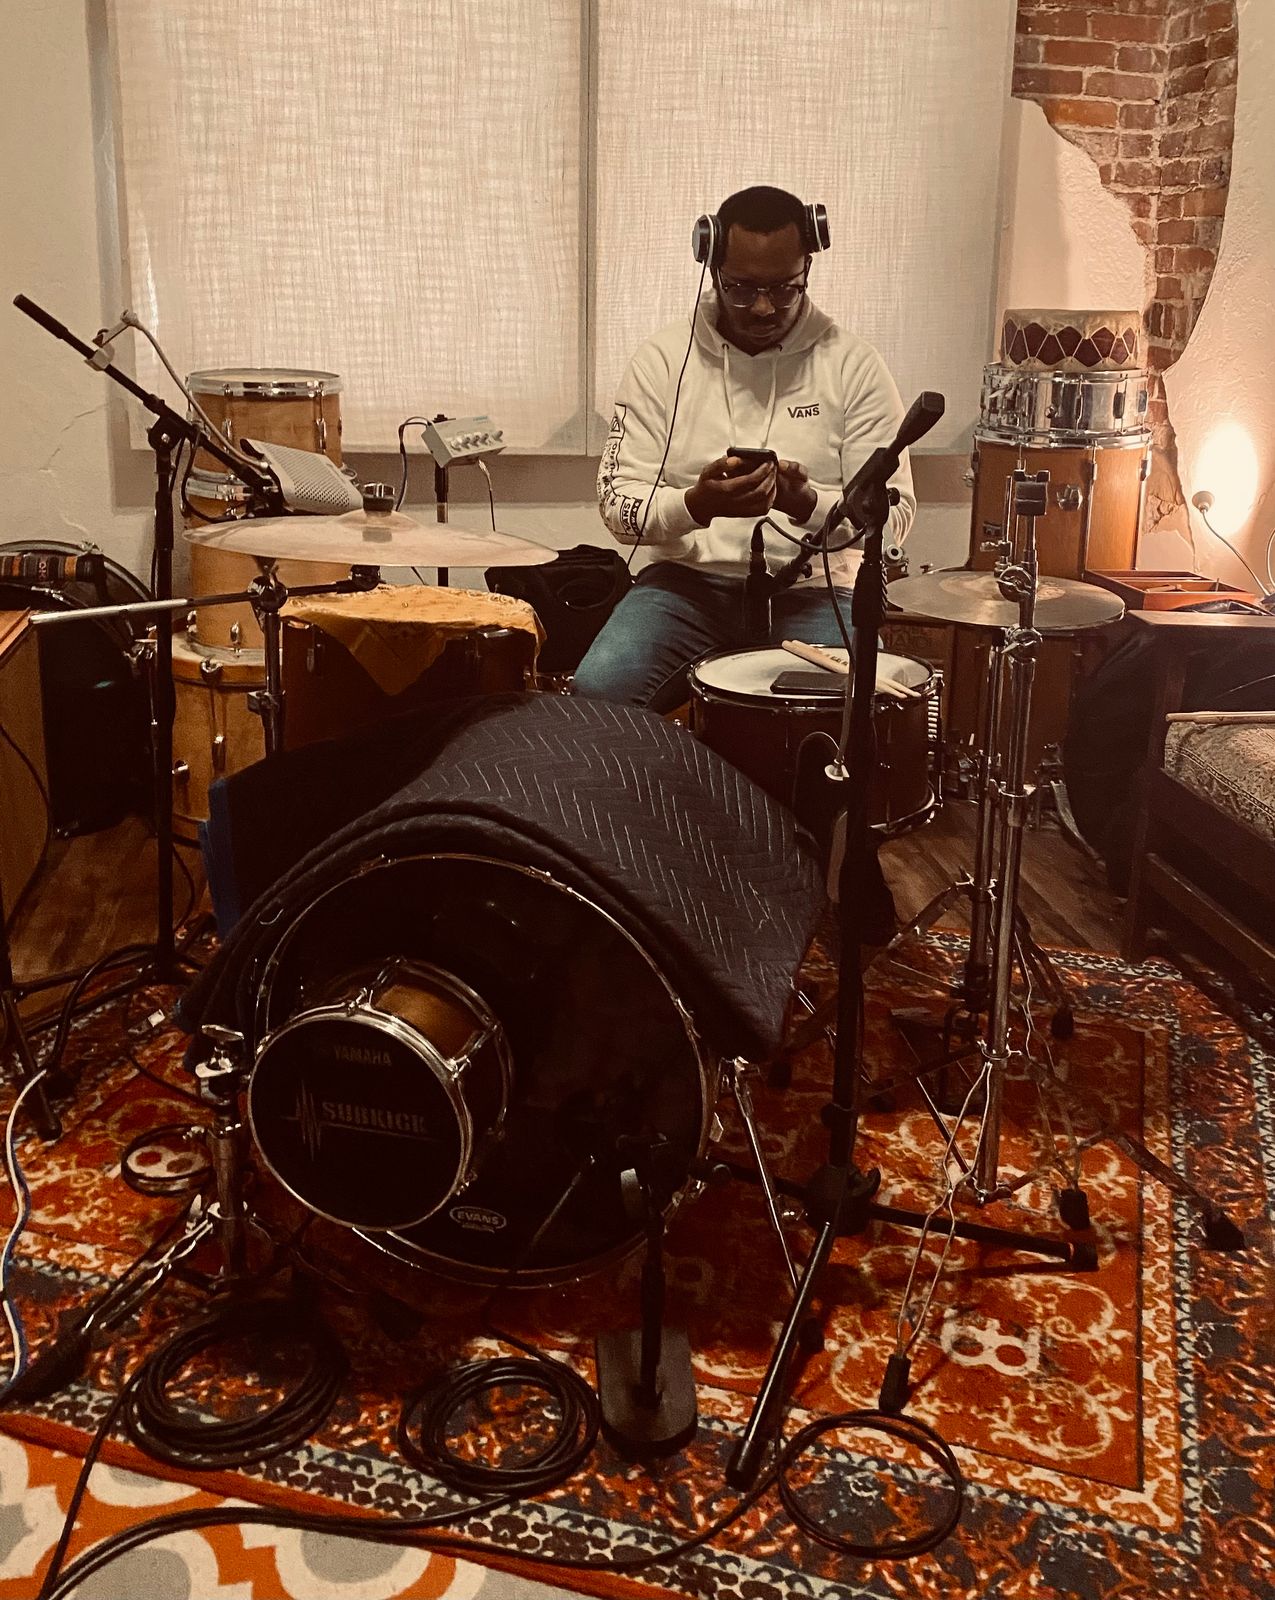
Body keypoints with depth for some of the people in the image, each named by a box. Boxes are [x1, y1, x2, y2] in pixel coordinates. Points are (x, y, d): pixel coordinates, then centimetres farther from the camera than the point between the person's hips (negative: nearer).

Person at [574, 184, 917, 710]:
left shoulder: (854, 366, -1)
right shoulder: (663, 359, 1)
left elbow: (892, 513, -3)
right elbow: (619, 506, -2)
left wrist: (809, 504, -23)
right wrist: (697, 505, -23)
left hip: (812, 589, 0)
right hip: (687, 582, 1)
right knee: (599, 689, -25)